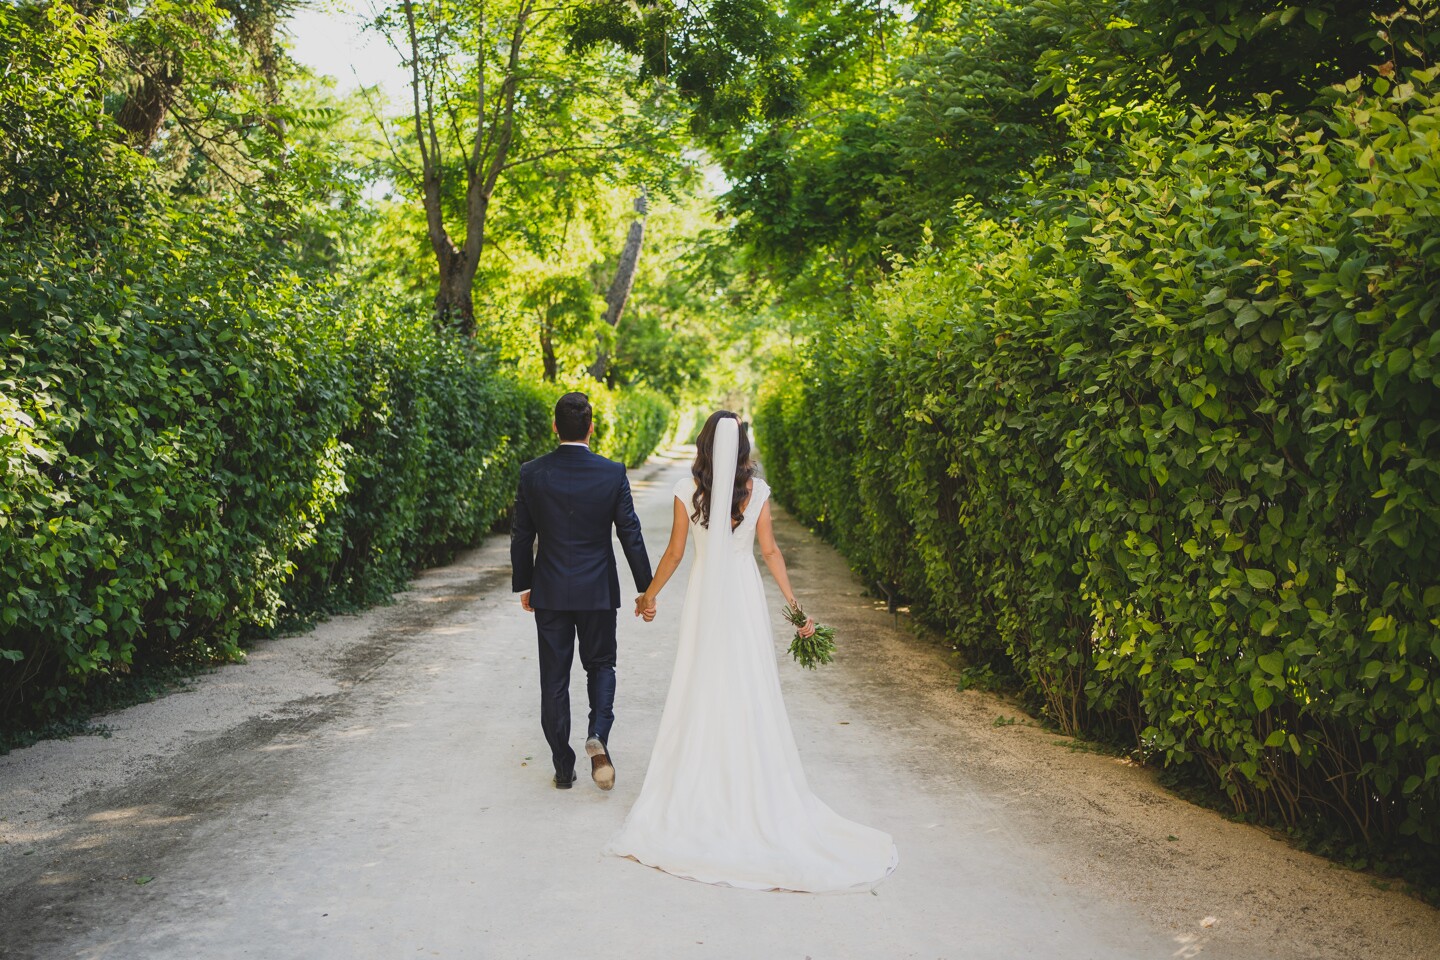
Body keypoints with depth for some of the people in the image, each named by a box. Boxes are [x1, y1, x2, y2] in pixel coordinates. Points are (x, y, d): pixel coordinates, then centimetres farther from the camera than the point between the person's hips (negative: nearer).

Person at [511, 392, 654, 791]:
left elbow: (521, 537, 1)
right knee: (600, 666, 17)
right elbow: (630, 534, -5)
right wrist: (646, 588, 3)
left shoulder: (532, 473, -6)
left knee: (554, 678, 9)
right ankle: (598, 736, -8)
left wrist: (523, 585, 13)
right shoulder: (612, 473, -8)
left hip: (549, 592, 1)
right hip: (598, 591, 0)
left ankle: (563, 769, 15)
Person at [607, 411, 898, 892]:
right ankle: (756, 793, 14)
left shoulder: (687, 490, -6)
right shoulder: (757, 490, -3)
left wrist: (649, 595, 11)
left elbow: (675, 552, -3)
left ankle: (698, 791, 14)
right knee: (751, 694, 7)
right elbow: (770, 551, -3)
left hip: (704, 597, -1)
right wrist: (794, 604, 4)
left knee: (701, 693, 8)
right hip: (746, 597, 1)